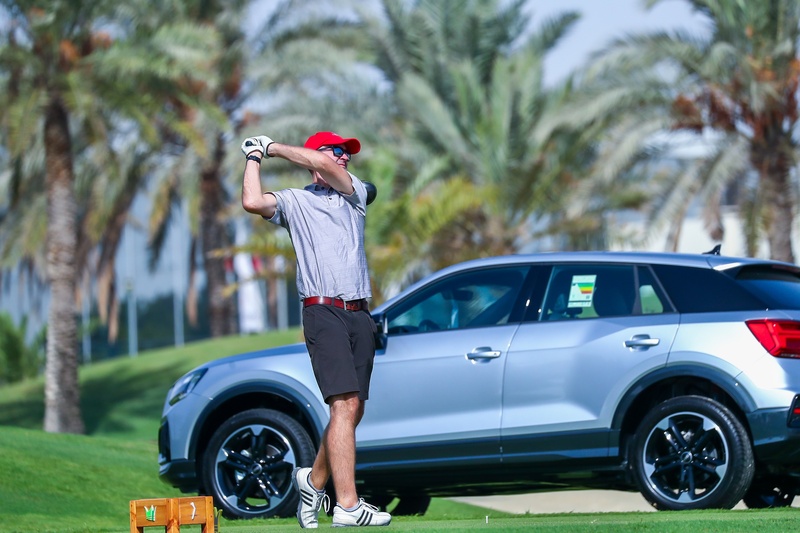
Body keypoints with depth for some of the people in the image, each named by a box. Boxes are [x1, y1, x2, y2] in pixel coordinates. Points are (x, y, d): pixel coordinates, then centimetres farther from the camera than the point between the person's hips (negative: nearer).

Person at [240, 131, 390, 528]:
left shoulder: (355, 193, 20)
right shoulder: (293, 201, 10)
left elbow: (327, 169, 1)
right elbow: (252, 202, -10)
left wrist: (274, 147, 7)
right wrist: (255, 158, 6)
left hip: (359, 314, 5)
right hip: (323, 312, -5)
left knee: (354, 411, 5)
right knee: (344, 405, -17)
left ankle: (314, 480, 26)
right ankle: (347, 506, -22)